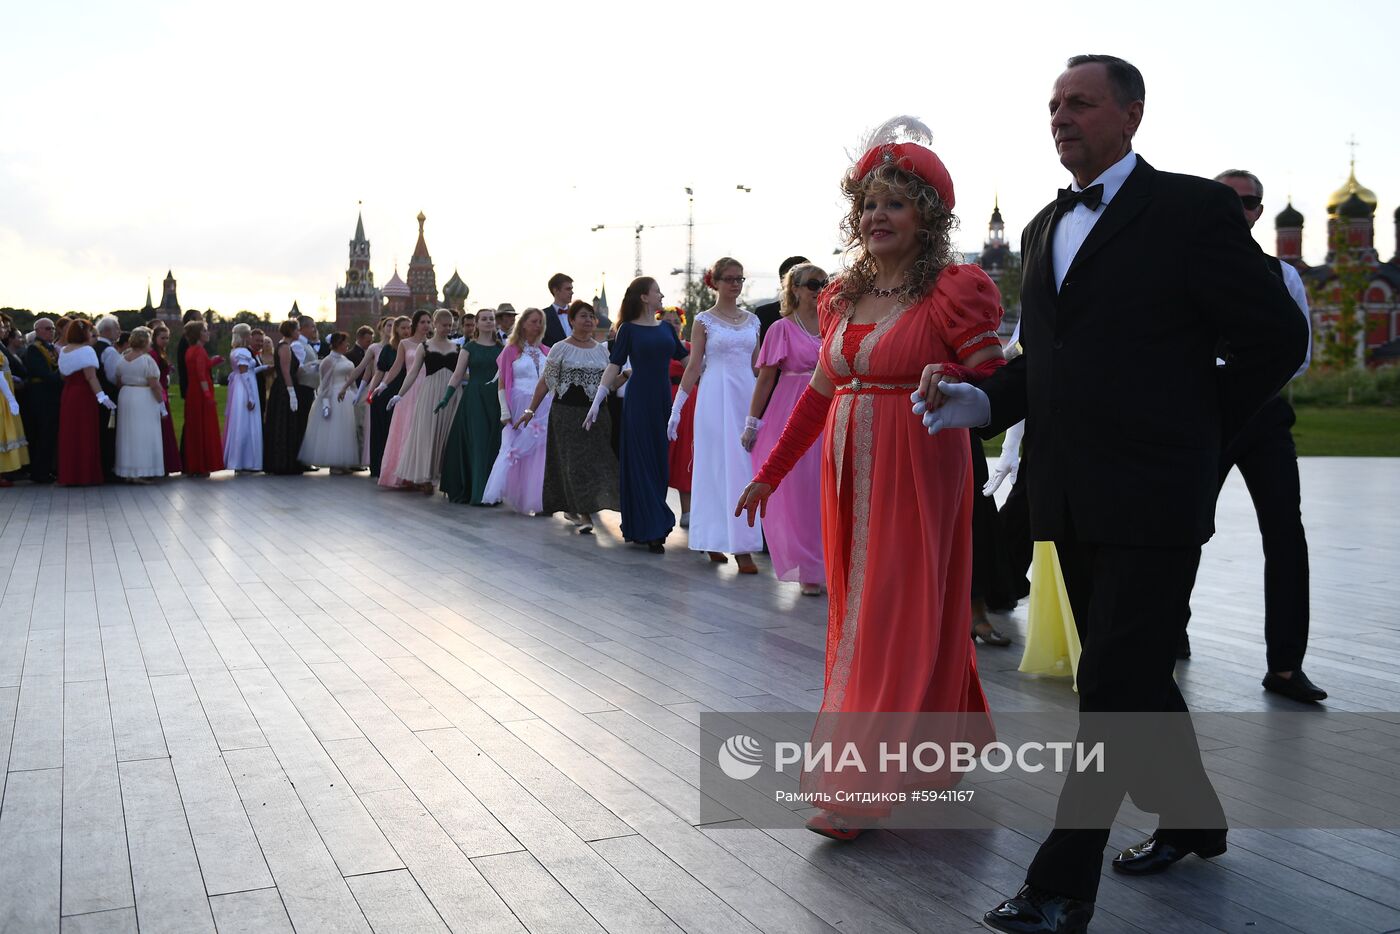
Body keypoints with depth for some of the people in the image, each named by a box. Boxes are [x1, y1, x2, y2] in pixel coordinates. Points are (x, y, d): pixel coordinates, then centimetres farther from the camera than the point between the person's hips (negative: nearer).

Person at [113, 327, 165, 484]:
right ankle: (140, 473, -5)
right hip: (144, 399, -7)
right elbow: (154, 385, -17)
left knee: (128, 435, 13)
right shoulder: (147, 359, -14)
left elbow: (118, 382, 10)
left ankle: (127, 473, 17)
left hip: (125, 397, 7)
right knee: (143, 436, -3)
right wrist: (161, 402, -10)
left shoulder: (122, 359, 7)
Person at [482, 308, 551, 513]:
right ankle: (515, 497, 5)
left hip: (544, 409, 3)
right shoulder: (511, 350, 2)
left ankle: (535, 499, 8)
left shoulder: (546, 352, 11)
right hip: (520, 407, -3)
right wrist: (505, 412, -8)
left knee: (540, 452, 1)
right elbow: (502, 384, -1)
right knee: (517, 450, -2)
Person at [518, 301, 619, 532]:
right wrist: (530, 410, -2)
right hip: (567, 412, -4)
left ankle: (572, 508, 14)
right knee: (575, 460, -7)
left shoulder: (602, 349, 12)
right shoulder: (561, 348, 0)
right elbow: (545, 382, 0)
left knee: (596, 459, 0)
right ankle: (584, 513, -7)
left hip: (596, 413, 4)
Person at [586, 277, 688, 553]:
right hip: (639, 400, -5)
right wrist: (596, 402, -7)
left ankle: (650, 528, 15)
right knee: (641, 463, -2)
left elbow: (685, 359, 15)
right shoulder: (629, 329, -1)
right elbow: (614, 367, -2)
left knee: (661, 462, 5)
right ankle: (650, 530, 1)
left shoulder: (666, 328, 12)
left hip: (664, 398, 5)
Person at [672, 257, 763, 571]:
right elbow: (693, 367, 0)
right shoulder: (704, 321, 2)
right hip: (716, 396, -4)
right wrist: (676, 408, -4)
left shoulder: (752, 320, 13)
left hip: (747, 395, 4)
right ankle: (735, 544, -2)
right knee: (721, 466, -5)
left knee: (745, 467, 1)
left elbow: (757, 365, 15)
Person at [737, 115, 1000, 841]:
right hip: (847, 476, 7)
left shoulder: (956, 291, -8)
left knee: (897, 619, -1)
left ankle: (859, 789, 5)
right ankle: (938, 744, 33)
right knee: (856, 611, 13)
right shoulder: (842, 298, 11)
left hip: (915, 477, -7)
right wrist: (770, 473, 17)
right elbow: (820, 391, 16)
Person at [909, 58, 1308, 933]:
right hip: (1071, 499, 7)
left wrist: (1195, 431, -1)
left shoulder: (1194, 209, -6)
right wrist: (981, 401, -1)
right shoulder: (1045, 227, 14)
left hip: (1150, 499, -7)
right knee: (1133, 675, 18)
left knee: (1114, 688, -3)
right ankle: (1192, 818, 38)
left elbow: (1277, 339, -4)